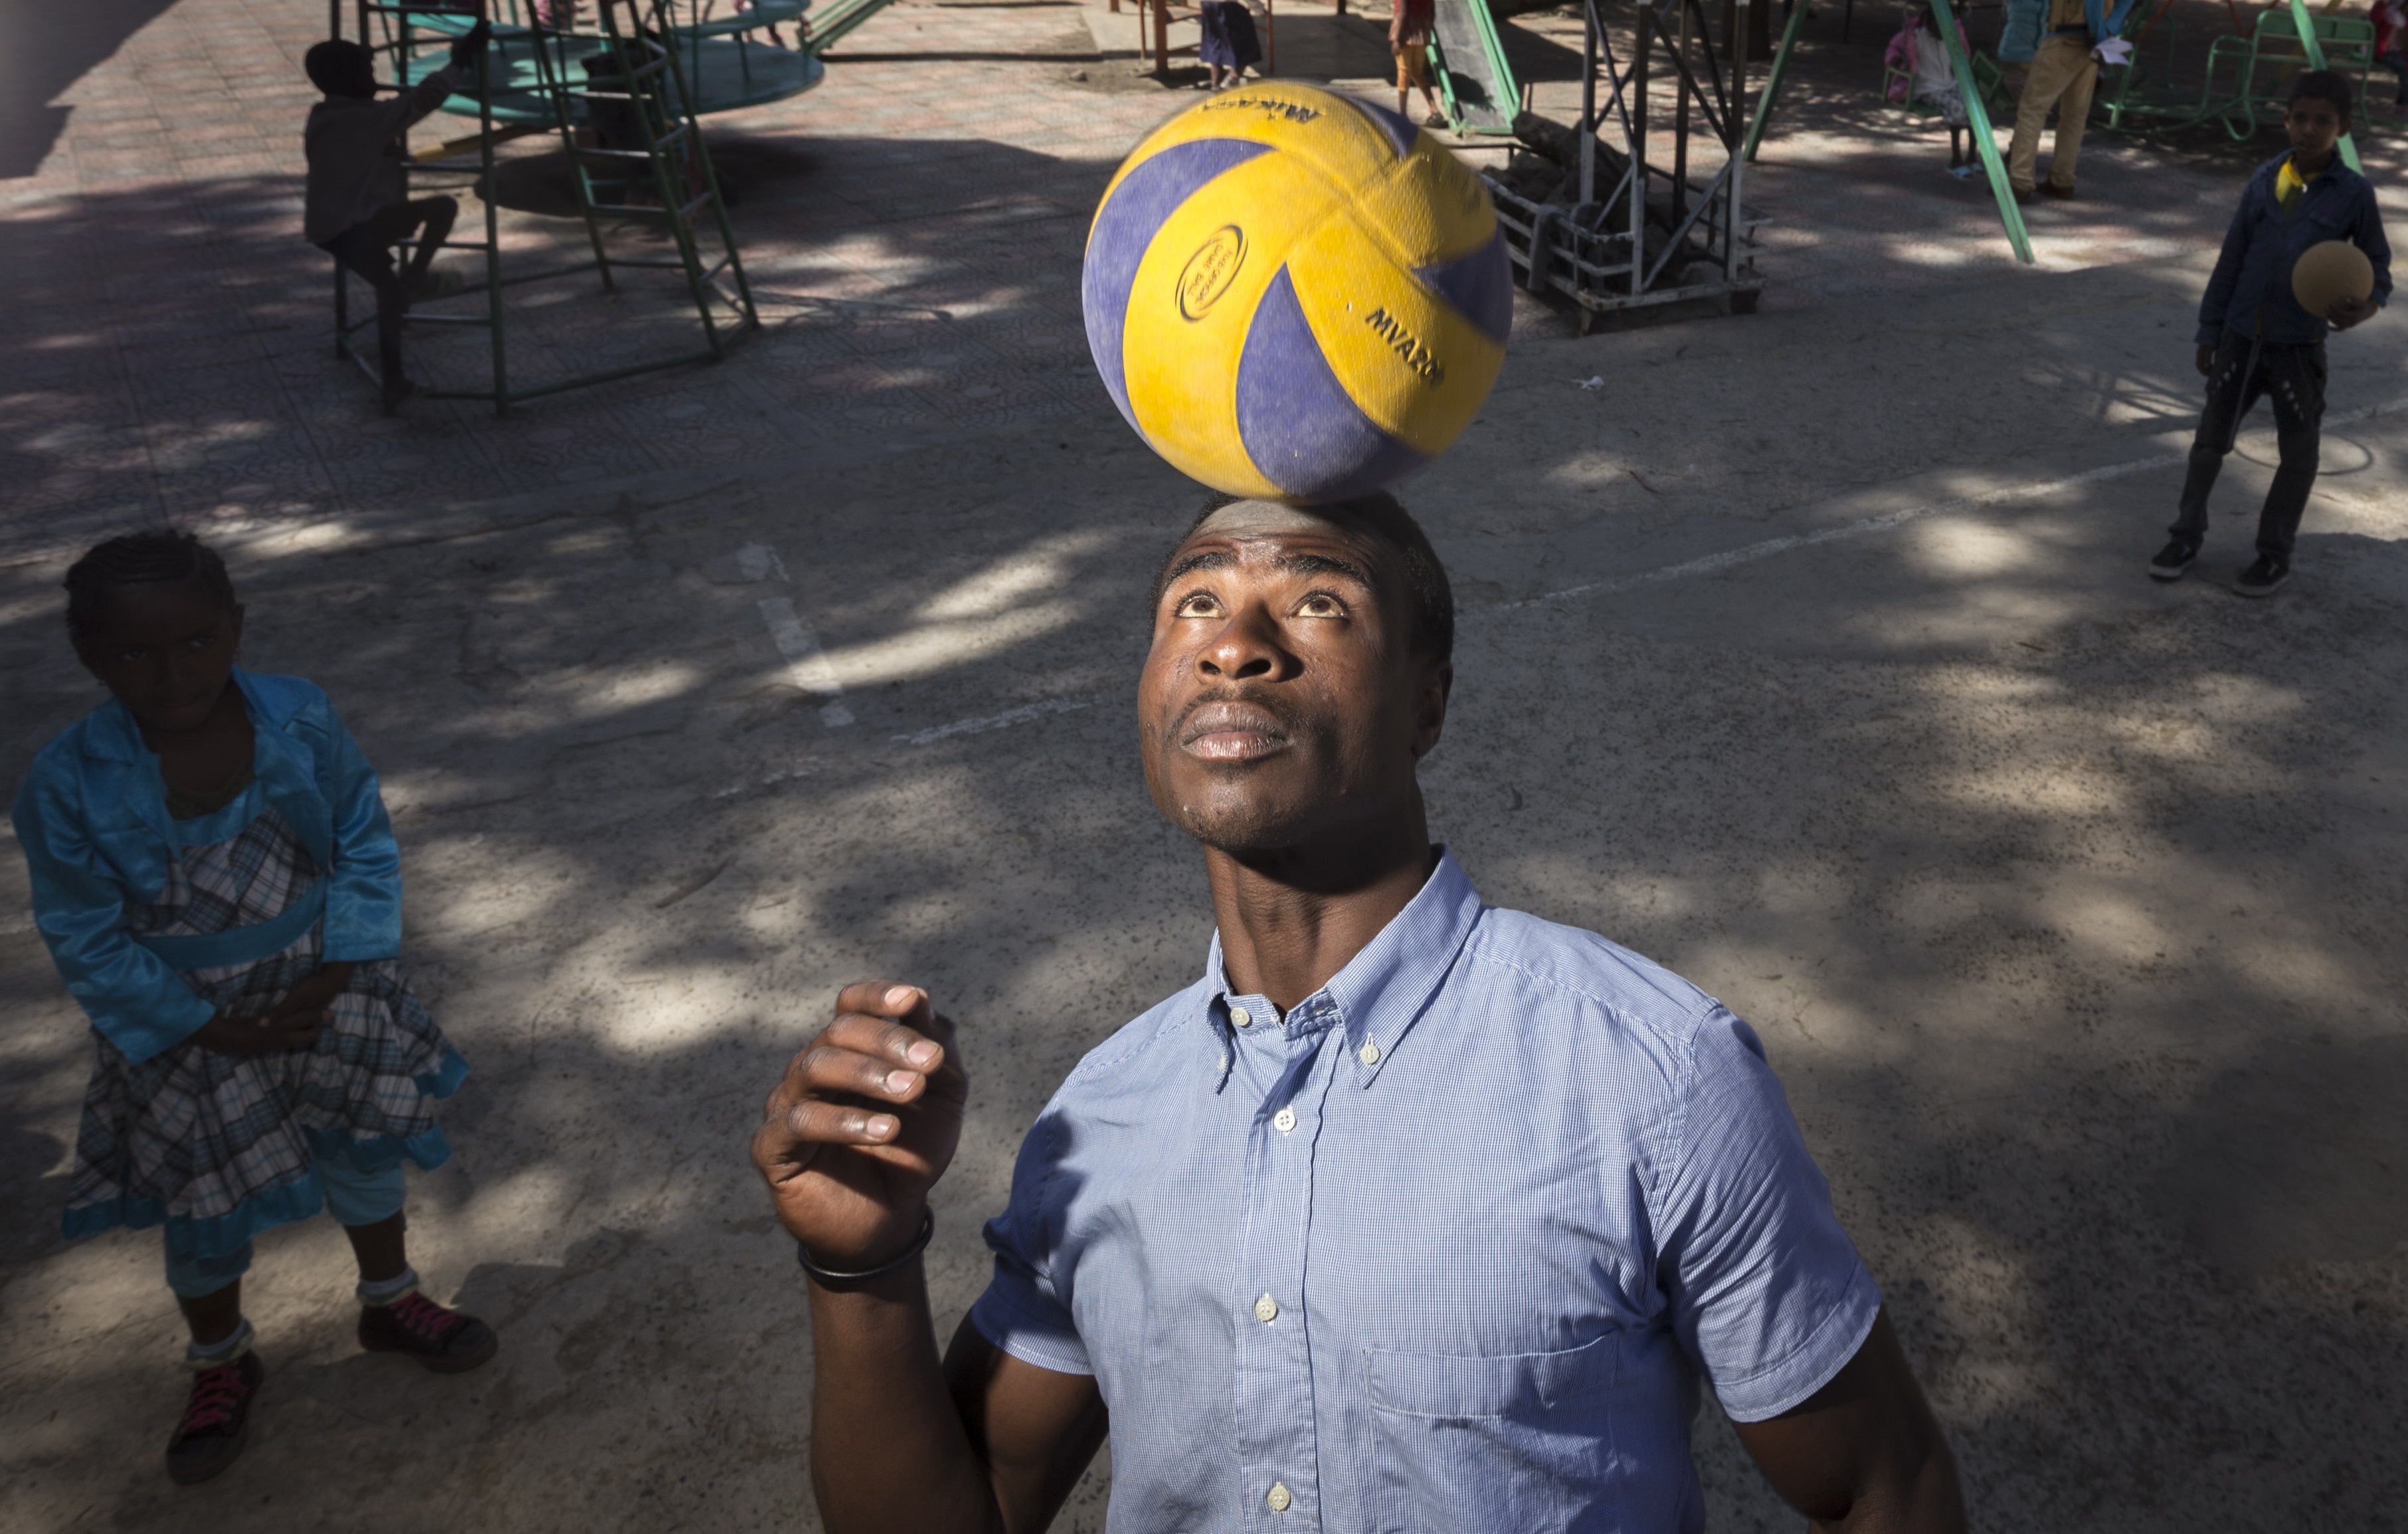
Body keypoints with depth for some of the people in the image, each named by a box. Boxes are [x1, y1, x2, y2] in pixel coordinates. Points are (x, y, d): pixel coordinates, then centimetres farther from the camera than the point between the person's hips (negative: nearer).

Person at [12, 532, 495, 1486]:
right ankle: (221, 1365, 44)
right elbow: (88, 945, -14)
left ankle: (391, 1303, 47)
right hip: (185, 1026, -1)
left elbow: (365, 848, -8)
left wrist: (333, 977, -16)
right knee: (205, 1209, 15)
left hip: (322, 993, 2)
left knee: (366, 1154, 19)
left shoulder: (300, 721, -18)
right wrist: (218, 1031, -15)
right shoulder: (68, 785, -23)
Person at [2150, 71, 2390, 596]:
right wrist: (2209, 332, 7)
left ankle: (2275, 553, 20)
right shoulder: (2264, 181, 1)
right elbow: (2231, 259, 6)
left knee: (2298, 454, 7)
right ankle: (2188, 535, 24)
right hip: (2241, 337, 3)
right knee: (2211, 439, 10)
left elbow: (2377, 264, 1)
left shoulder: (2353, 194, -7)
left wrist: (2365, 305, -21)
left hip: (2299, 348, -2)